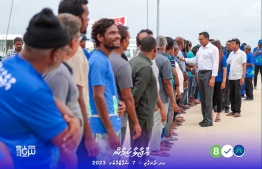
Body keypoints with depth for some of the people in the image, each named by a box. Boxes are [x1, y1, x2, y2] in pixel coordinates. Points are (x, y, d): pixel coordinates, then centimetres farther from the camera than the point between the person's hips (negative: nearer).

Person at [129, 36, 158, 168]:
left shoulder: (133, 61, 7)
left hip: (137, 114, 9)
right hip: (143, 115, -9)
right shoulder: (146, 67, -21)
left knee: (136, 150, 21)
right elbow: (136, 93, -24)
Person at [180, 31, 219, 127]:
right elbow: (195, 60, 17)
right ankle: (205, 118, 20)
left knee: (208, 98, -6)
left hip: (208, 74, -8)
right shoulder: (200, 49, 16)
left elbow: (215, 64, -13)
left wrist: (213, 77, -19)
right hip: (200, 73, 8)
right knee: (202, 98, 11)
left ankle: (208, 120, 0)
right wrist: (184, 59, 5)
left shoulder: (213, 49, -8)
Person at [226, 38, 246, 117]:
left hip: (238, 77, -5)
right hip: (231, 77, 6)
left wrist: (243, 77, -13)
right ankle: (233, 110, 16)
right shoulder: (231, 54, 12)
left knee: (237, 94, -2)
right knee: (232, 94, 8)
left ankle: (238, 111, 5)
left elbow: (244, 65, -7)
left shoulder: (242, 53, -4)